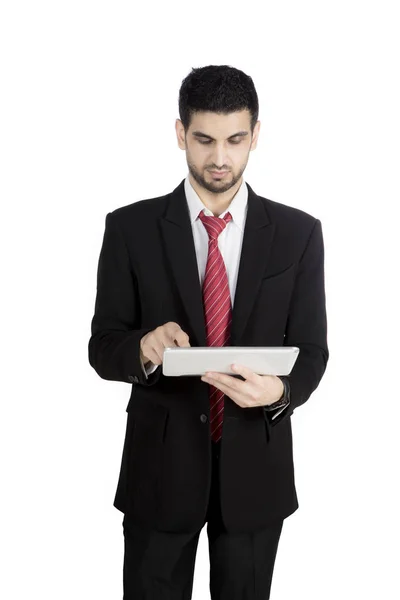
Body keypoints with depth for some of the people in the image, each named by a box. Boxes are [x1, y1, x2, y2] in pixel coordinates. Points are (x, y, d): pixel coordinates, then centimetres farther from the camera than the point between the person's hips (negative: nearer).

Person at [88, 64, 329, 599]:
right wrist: (144, 348, -27)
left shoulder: (298, 233, -2)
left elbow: (311, 351, -2)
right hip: (161, 464, -1)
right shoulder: (131, 228, -4)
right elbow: (102, 347, -4)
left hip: (255, 466, 1)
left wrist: (280, 391, -25)